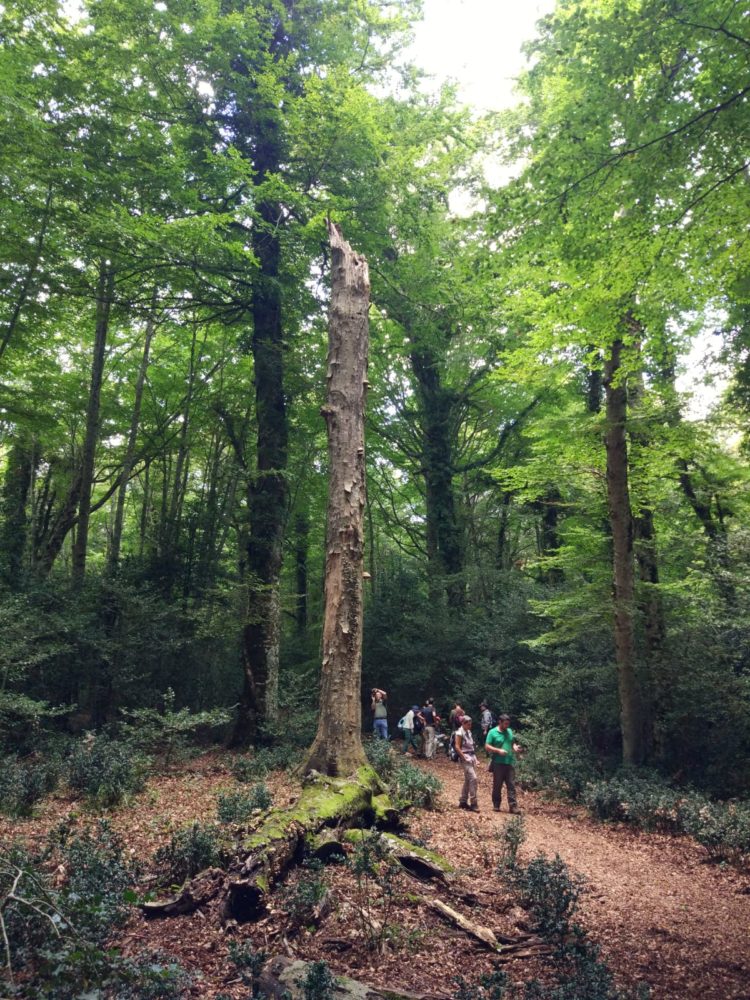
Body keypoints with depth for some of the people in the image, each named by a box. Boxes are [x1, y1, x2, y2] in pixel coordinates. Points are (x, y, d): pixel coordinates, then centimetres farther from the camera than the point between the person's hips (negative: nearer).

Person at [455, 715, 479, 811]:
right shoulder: (459, 732, -10)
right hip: (466, 757, -8)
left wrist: (475, 757, 12)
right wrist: (464, 758, -15)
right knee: (473, 778, -15)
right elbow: (457, 747, -13)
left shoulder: (468, 732, 14)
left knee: (468, 780, 11)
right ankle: (473, 803, -10)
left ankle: (463, 802, 19)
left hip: (472, 757, 8)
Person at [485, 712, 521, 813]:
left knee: (511, 785, 1)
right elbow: (487, 746, -8)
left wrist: (515, 747, -1)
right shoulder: (492, 732, -5)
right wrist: (498, 750, -19)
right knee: (497, 785, 7)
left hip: (510, 762, 4)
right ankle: (496, 805, 20)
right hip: (498, 763, -4)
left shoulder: (509, 731, 11)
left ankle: (513, 806, 1)